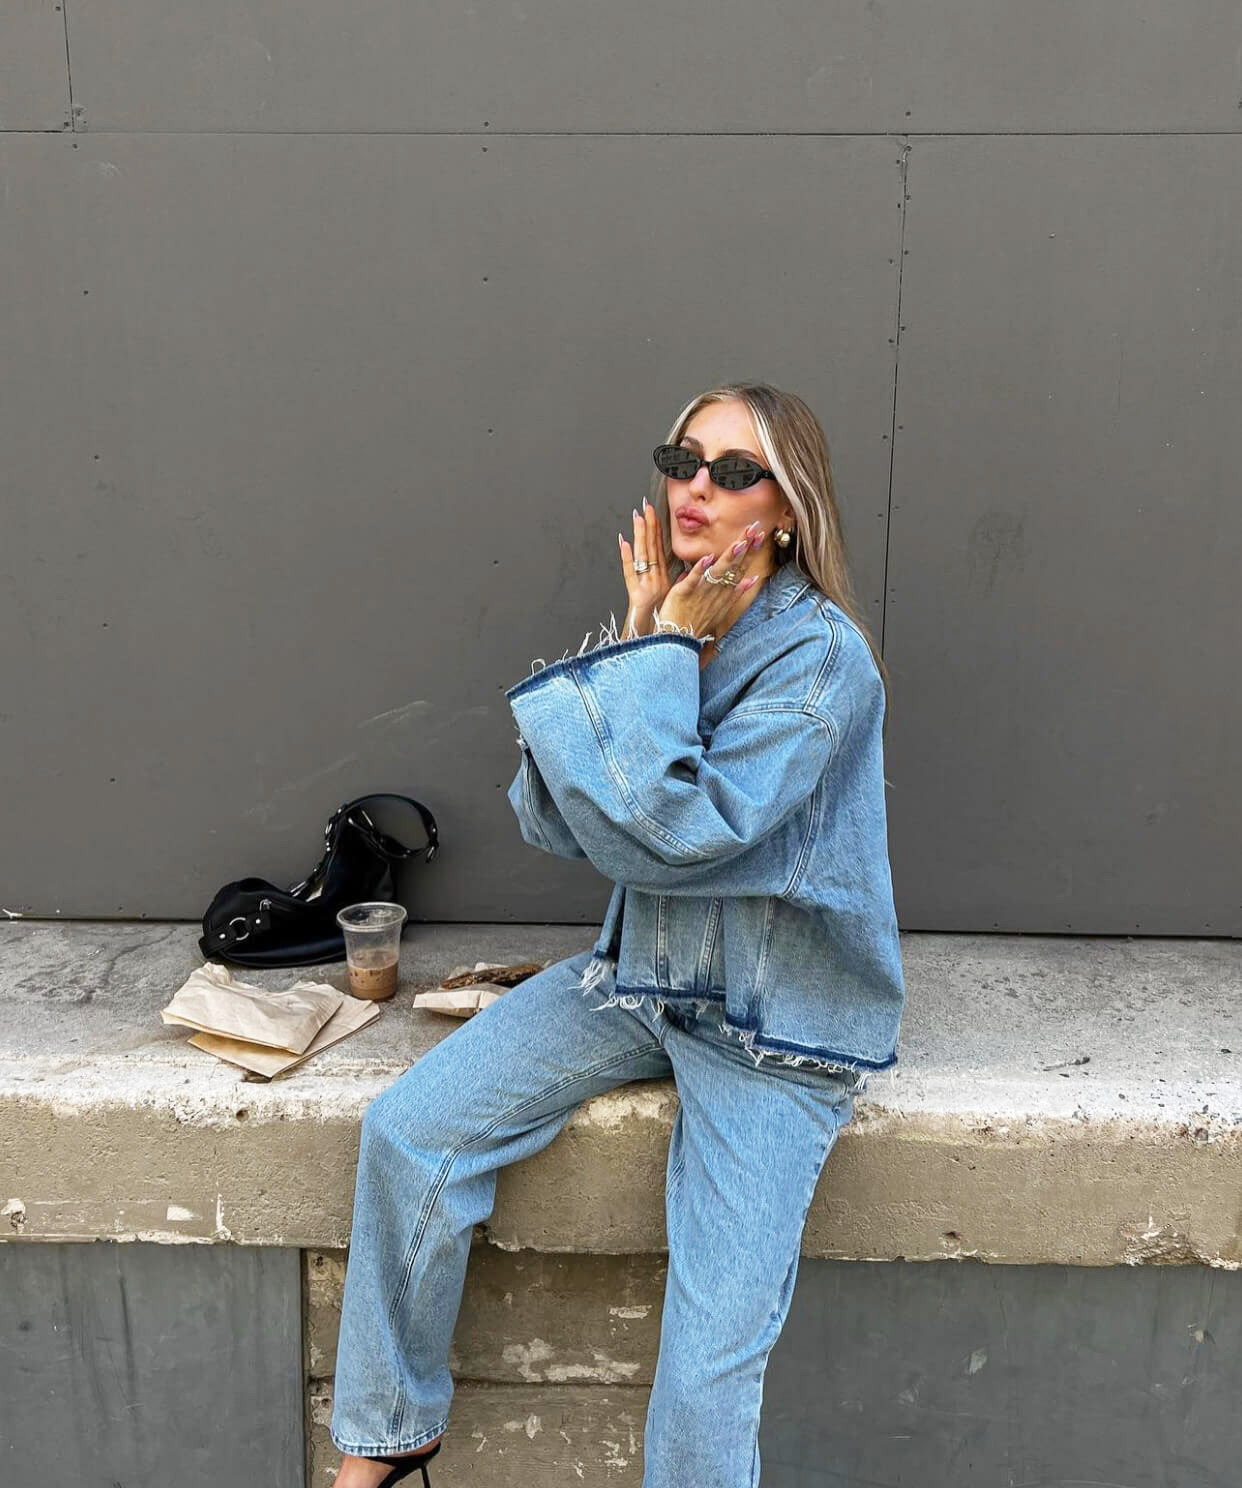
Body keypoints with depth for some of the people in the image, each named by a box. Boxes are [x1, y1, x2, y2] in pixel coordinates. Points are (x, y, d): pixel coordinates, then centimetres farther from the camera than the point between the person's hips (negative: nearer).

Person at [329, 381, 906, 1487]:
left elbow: (675, 832, -27)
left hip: (778, 1026, -6)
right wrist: (641, 644, -11)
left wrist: (663, 650, -20)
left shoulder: (820, 656, -18)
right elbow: (553, 825, -5)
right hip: (643, 971, 6)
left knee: (705, 1381, -13)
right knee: (407, 1131, -4)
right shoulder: (671, 622, 2)